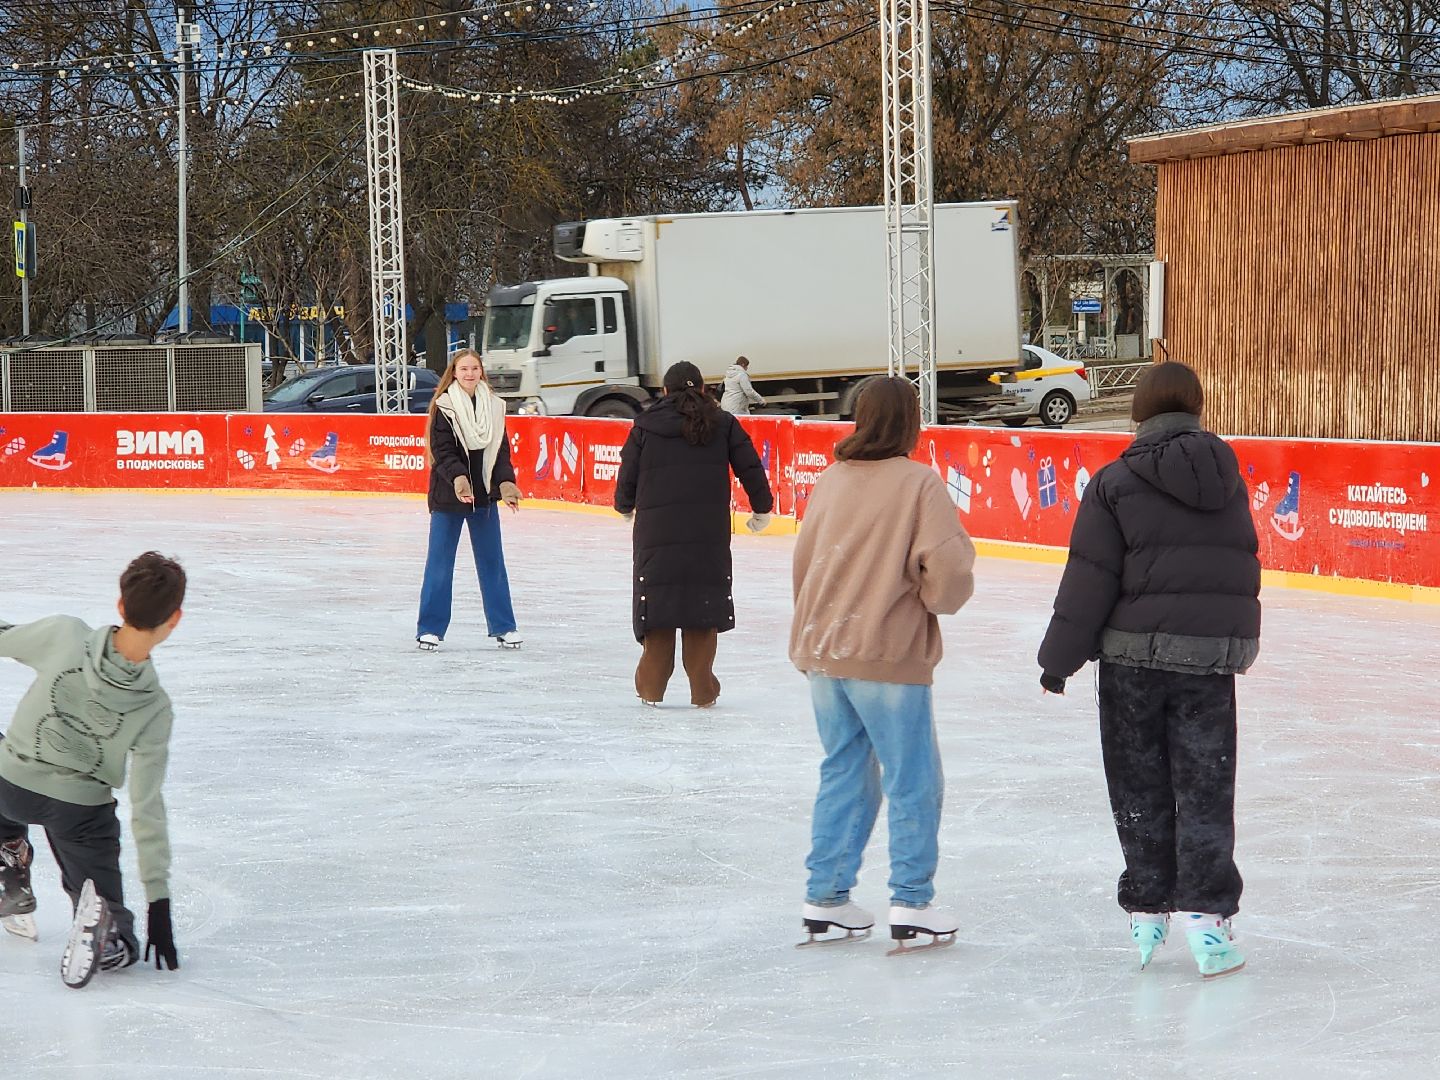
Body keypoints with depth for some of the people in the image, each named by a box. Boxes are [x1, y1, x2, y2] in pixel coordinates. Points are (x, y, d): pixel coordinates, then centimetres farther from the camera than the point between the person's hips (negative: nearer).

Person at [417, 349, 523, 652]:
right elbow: (442, 451, -14)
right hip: (448, 494, -4)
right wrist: (458, 478, -30)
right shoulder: (444, 407, -7)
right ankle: (430, 628, 9)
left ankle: (503, 626, 19)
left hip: (485, 494, 4)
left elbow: (501, 451, 5)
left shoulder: (494, 407, 6)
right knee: (440, 562, 1)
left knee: (492, 561, 10)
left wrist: (506, 482, -12)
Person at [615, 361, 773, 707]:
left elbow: (628, 475, 6)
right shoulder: (722, 424, 6)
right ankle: (702, 689, 7)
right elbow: (750, 468, 6)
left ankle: (652, 687, 15)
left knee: (657, 602, 10)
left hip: (657, 531, 0)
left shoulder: (645, 426, 5)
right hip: (710, 535, 0)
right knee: (704, 603, 7)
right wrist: (761, 509, 20)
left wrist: (625, 507, 26)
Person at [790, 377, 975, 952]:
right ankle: (911, 904, 5)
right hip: (889, 657, -6)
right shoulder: (917, 483, -12)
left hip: (823, 651, 6)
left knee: (842, 775, 17)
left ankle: (825, 897, 19)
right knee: (913, 784, 5)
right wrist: (938, 598, 1)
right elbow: (949, 565, -21)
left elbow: (804, 562, 12)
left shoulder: (830, 480, 5)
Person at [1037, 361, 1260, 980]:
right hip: (1213, 652, 2)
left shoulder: (1117, 482, -6)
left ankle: (1146, 910, 13)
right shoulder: (1227, 476, 6)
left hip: (1134, 651, -2)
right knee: (1204, 787, 4)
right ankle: (1204, 912, -5)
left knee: (1140, 788, 10)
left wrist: (1060, 657, 0)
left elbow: (1091, 579, -7)